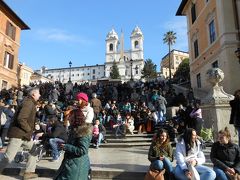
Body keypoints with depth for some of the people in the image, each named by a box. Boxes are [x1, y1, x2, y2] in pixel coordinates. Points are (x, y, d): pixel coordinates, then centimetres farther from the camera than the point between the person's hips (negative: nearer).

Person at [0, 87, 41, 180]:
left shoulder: (30, 103, 12)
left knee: (34, 150, 14)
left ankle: (29, 172, 20)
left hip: (24, 134, 10)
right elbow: (21, 119, -28)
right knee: (8, 158, -1)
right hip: (18, 134, -10)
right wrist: (29, 130, -17)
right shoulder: (28, 103, -18)